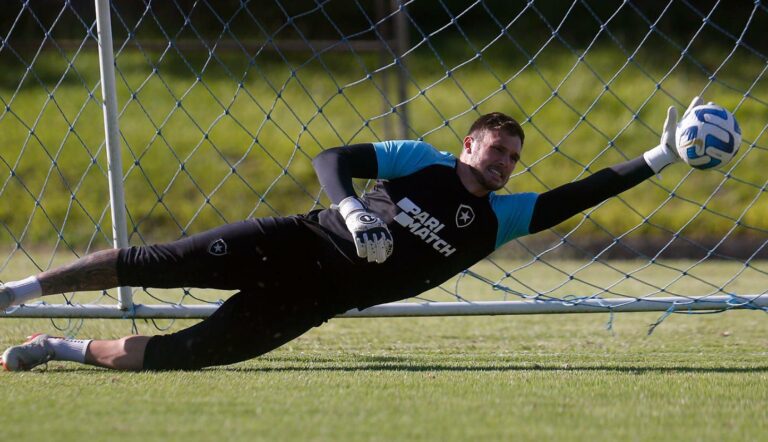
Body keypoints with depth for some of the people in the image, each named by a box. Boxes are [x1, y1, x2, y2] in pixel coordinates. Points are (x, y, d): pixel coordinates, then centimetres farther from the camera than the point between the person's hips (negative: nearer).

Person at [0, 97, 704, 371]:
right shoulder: (422, 161, 1)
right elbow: (331, 159, -2)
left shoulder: (501, 219, 7)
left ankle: (61, 349, 9)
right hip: (294, 244, -2)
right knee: (153, 264, -10)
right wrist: (352, 213, -21)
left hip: (315, 304, 2)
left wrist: (659, 159, -6)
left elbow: (576, 195, 0)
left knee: (182, 355, -9)